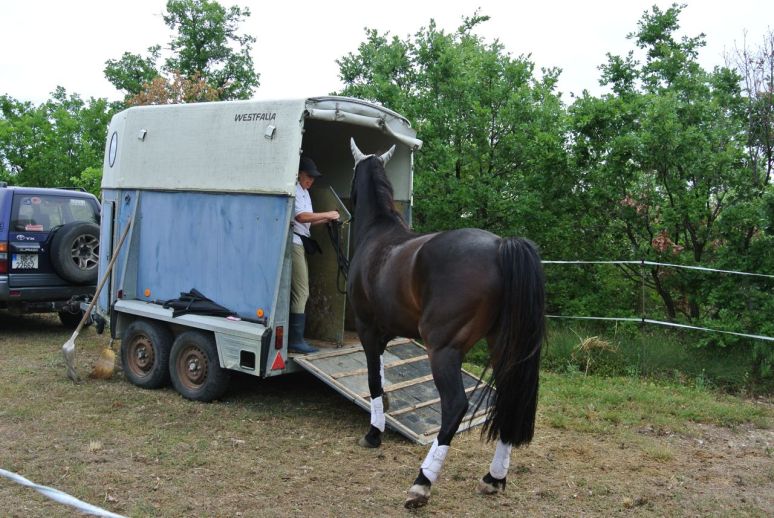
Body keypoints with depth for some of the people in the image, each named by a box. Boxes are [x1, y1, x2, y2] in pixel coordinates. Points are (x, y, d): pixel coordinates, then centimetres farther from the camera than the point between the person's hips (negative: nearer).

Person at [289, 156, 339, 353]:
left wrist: (327, 219, 6)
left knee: (301, 292, 10)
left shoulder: (304, 192, 21)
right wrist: (327, 214, -13)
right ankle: (295, 340, -8)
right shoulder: (294, 190, -9)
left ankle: (294, 337, 16)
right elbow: (301, 217, -19)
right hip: (293, 243, -10)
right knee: (300, 292, -10)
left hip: (300, 244, 10)